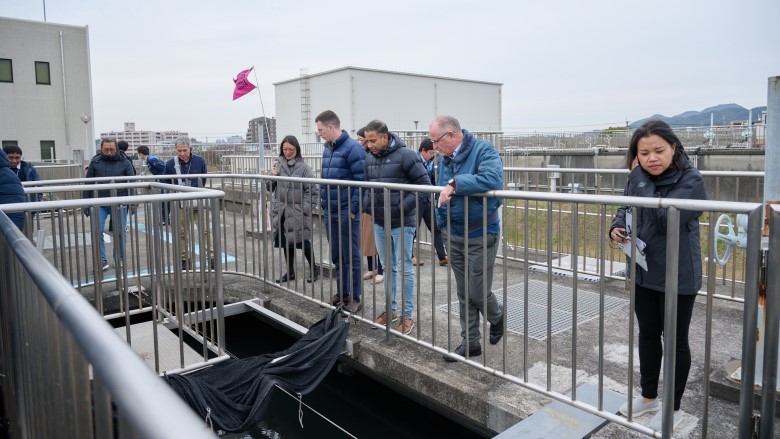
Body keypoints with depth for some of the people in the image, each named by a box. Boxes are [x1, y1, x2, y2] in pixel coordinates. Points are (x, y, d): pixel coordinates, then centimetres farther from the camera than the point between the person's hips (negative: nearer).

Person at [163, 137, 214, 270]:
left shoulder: (199, 161, -4)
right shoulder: (170, 164, -5)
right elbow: (166, 184, 5)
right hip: (180, 205, 1)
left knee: (205, 230, -6)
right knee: (182, 233, 8)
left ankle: (211, 257, -1)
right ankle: (184, 259, 20)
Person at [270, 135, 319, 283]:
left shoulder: (303, 167, -7)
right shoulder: (279, 165, 6)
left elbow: (311, 190, -8)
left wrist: (306, 208, -14)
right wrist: (273, 176, -8)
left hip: (298, 211, -5)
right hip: (281, 210, 5)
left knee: (302, 240, 1)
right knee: (286, 241, 12)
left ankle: (314, 269, 20)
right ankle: (290, 272, 25)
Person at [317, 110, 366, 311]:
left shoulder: (352, 148, -12)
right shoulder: (327, 148, 14)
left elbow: (361, 181, -16)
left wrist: (353, 208, -17)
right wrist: (323, 203, 14)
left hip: (346, 213, -8)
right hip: (329, 212, 8)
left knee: (350, 256, 1)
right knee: (336, 256, 14)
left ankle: (354, 297, 12)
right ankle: (342, 293, 27)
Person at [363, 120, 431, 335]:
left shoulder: (405, 155, -13)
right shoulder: (369, 158, 7)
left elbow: (425, 184, -13)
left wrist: (403, 206, -19)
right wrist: (365, 204, 0)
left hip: (402, 223, -6)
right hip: (379, 222, 6)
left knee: (404, 268, 2)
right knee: (388, 267, 16)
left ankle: (407, 315, 13)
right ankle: (390, 309, 29)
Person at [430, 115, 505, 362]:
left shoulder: (483, 150, -16)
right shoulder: (445, 159, 6)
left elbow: (494, 178, -35)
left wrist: (455, 183, -33)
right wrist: (442, 224, 8)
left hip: (481, 237, -6)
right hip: (454, 236, 7)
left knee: (478, 292, 2)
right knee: (464, 294, 13)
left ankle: (497, 318, 35)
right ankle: (470, 343, 26)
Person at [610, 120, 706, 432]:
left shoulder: (691, 180, -17)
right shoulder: (638, 178, -1)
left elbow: (667, 219, -29)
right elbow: (624, 209, 9)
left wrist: (642, 178, -22)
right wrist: (617, 228, -15)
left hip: (677, 276, -5)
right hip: (642, 272, 5)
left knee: (676, 340, 10)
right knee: (648, 335, 18)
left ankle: (673, 407, 28)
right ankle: (648, 396, 37)